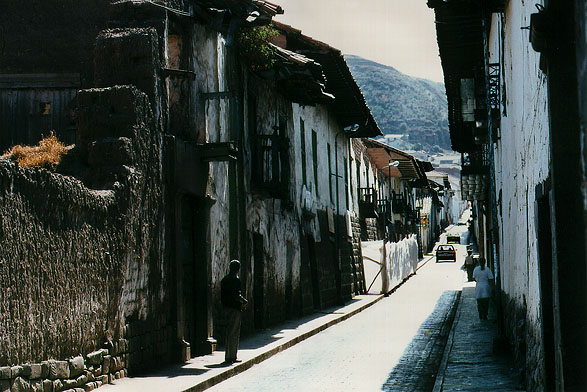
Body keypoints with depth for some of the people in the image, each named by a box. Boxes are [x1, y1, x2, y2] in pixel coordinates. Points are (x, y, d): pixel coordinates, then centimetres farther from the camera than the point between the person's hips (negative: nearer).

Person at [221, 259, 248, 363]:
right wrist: (244, 301, -4)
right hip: (235, 308, -9)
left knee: (230, 332, 15)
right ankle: (230, 357, -4)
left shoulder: (224, 279, 14)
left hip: (227, 307, 9)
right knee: (234, 332, -5)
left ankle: (231, 356, 20)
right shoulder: (235, 279, -14)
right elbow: (236, 295, -22)